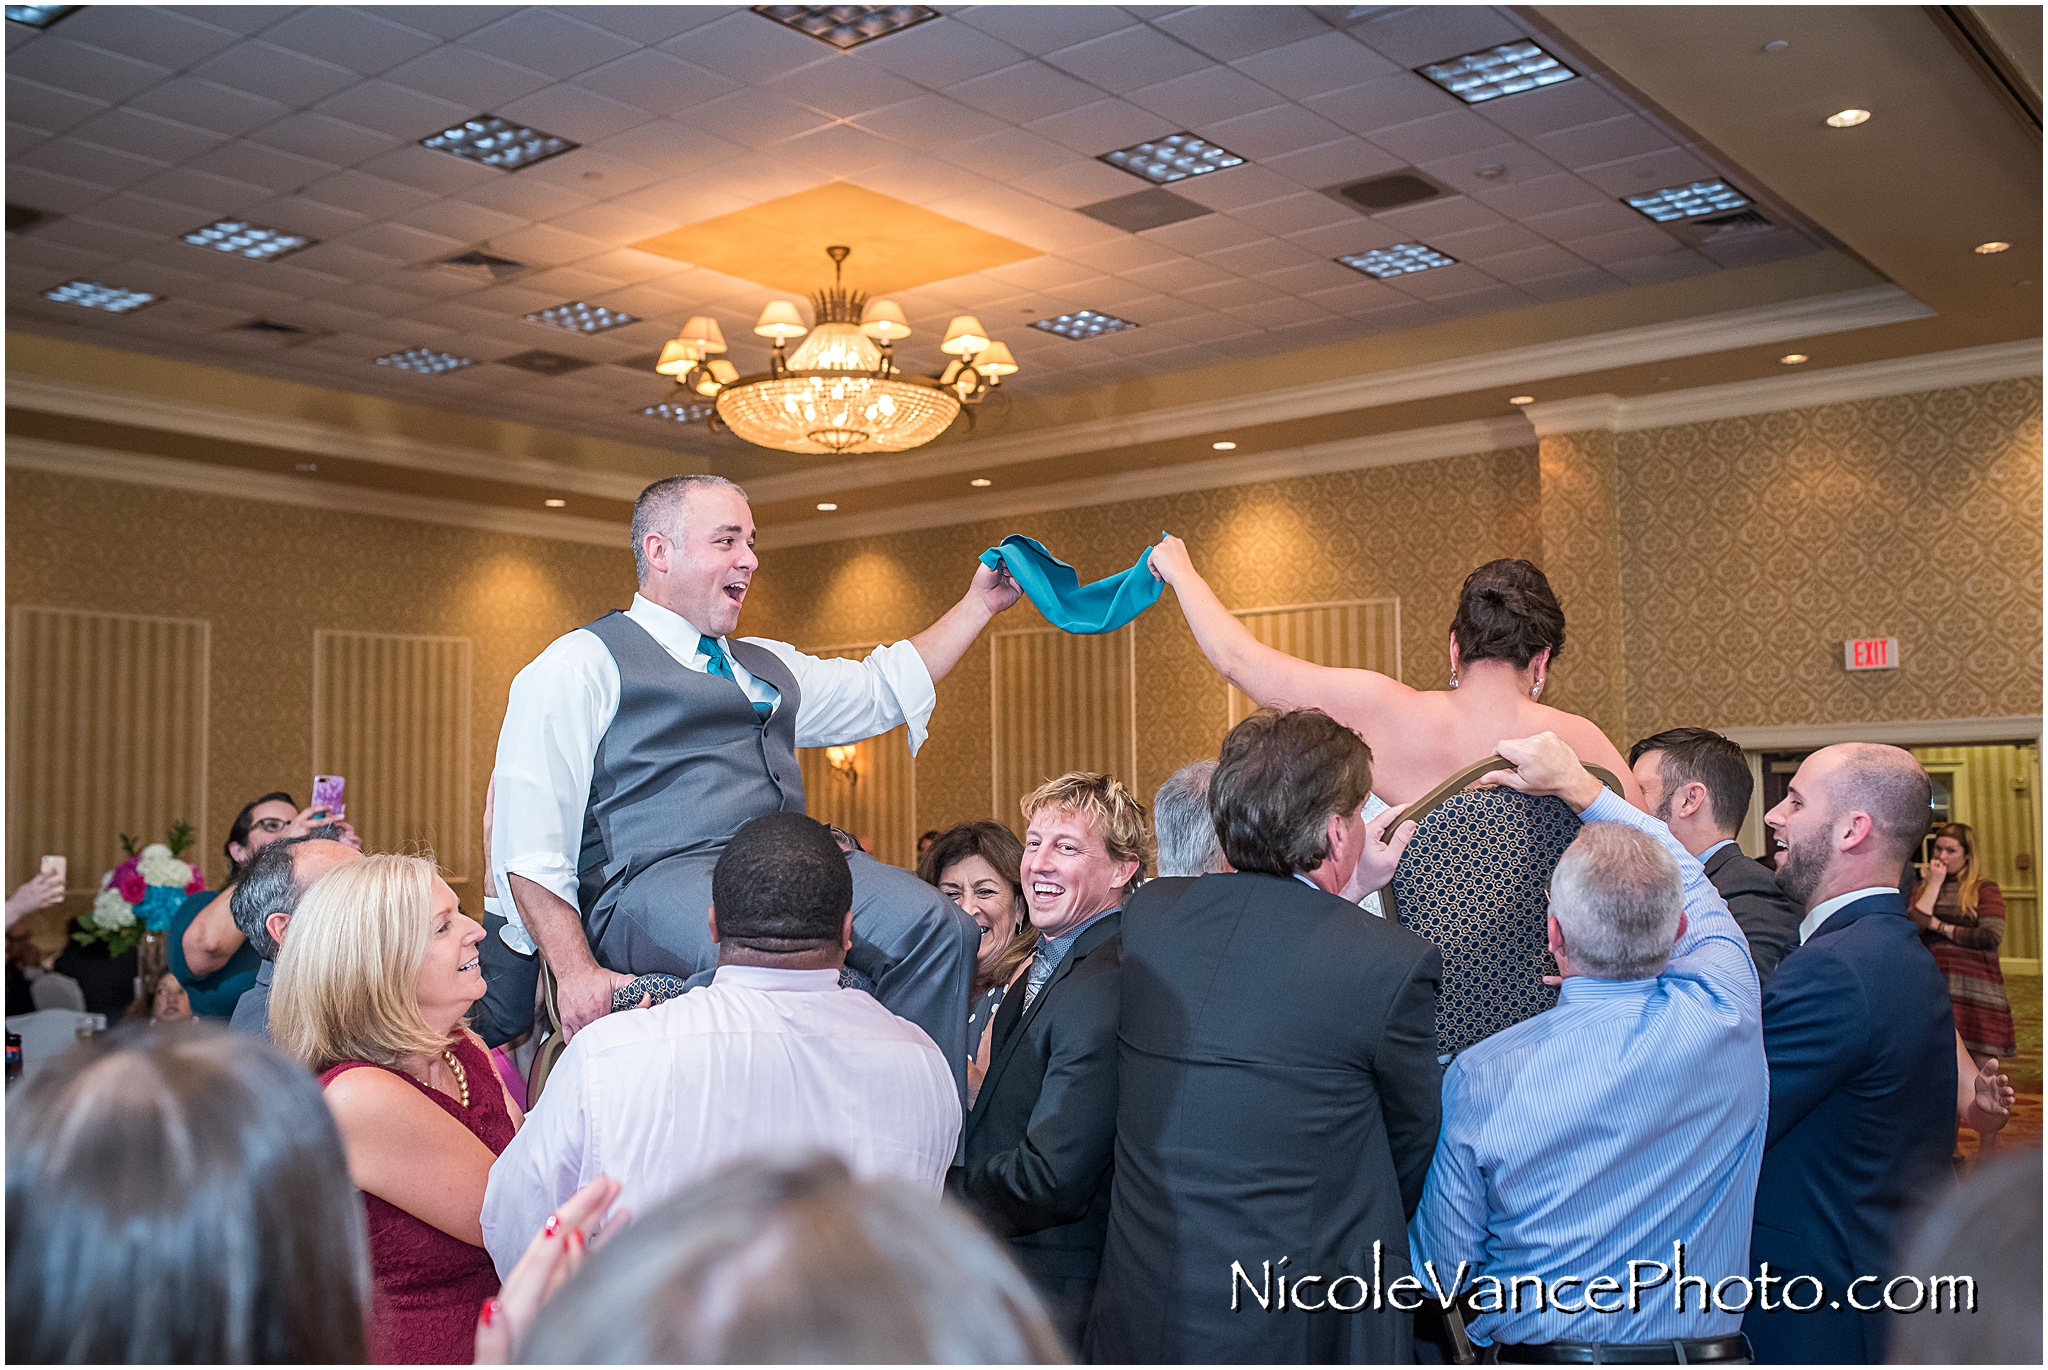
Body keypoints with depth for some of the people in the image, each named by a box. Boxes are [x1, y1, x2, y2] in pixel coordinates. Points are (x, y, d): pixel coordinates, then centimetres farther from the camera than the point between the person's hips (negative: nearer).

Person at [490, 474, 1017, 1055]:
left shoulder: (769, 664, 30)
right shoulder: (579, 666, 7)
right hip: (656, 879, -6)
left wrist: (980, 602, 38)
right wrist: (577, 973, -13)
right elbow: (530, 844, -1)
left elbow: (884, 690, 43)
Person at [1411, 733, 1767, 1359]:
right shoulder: (1725, 1021, -16)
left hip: (1539, 1354, -2)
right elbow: (1689, 882, 6)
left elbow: (1443, 1269, -11)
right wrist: (1575, 782, 14)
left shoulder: (1480, 1074, -22)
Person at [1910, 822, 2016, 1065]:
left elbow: (1992, 936, -10)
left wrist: (1939, 926, -3)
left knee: (1980, 1065, -2)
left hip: (1975, 993, -3)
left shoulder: (1984, 889, 3)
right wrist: (1934, 884, -1)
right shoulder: (1922, 887, 14)